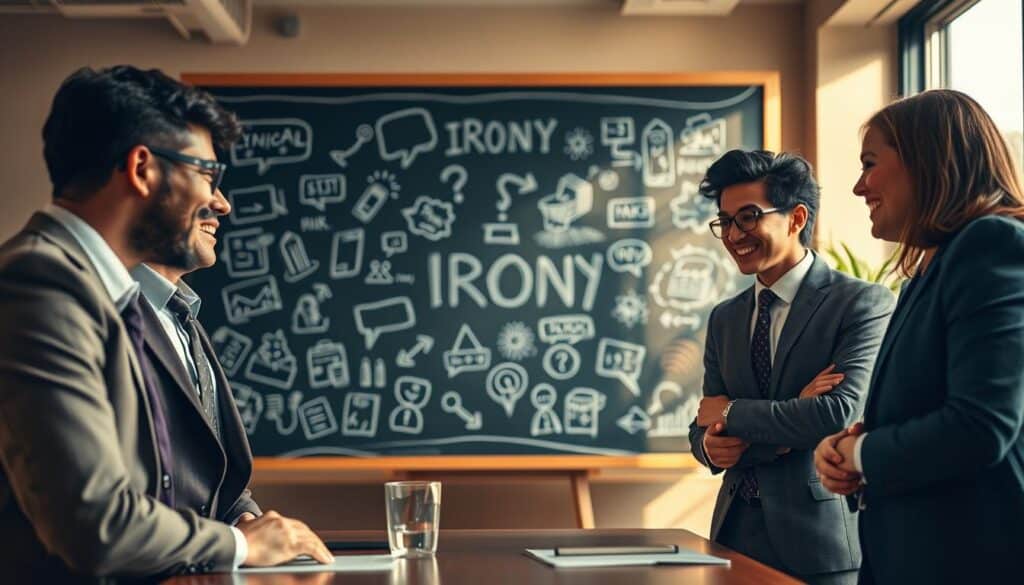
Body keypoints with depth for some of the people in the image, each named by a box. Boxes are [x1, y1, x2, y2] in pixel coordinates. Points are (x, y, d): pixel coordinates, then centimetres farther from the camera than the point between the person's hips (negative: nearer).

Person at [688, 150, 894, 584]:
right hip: (736, 534, 5)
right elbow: (702, 431, 11)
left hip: (821, 544, -5)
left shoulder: (864, 303, -8)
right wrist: (712, 445, -13)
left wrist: (731, 414, -10)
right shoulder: (724, 319, 11)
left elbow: (842, 414, -20)